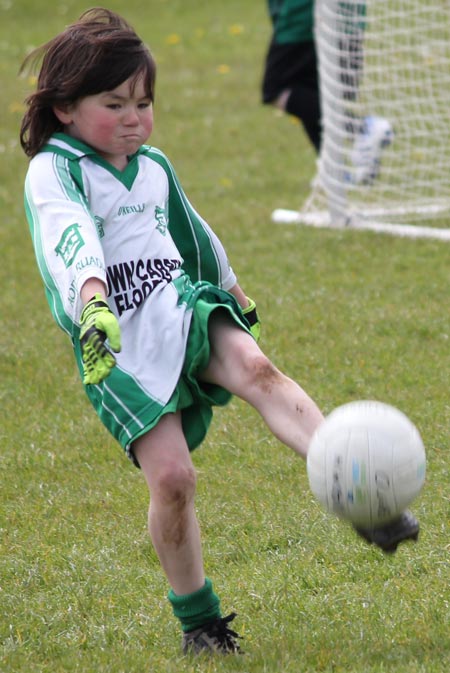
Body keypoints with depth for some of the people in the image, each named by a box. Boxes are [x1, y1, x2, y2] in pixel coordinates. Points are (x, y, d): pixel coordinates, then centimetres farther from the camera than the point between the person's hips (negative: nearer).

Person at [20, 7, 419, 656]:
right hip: (118, 346, -5)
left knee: (256, 368, -27)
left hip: (184, 308, 5)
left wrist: (233, 292, 48)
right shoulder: (53, 171, -6)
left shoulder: (154, 167, 17)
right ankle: (196, 616, 6)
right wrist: (92, 298, -46)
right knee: (172, 478, -14)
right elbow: (70, 235, -27)